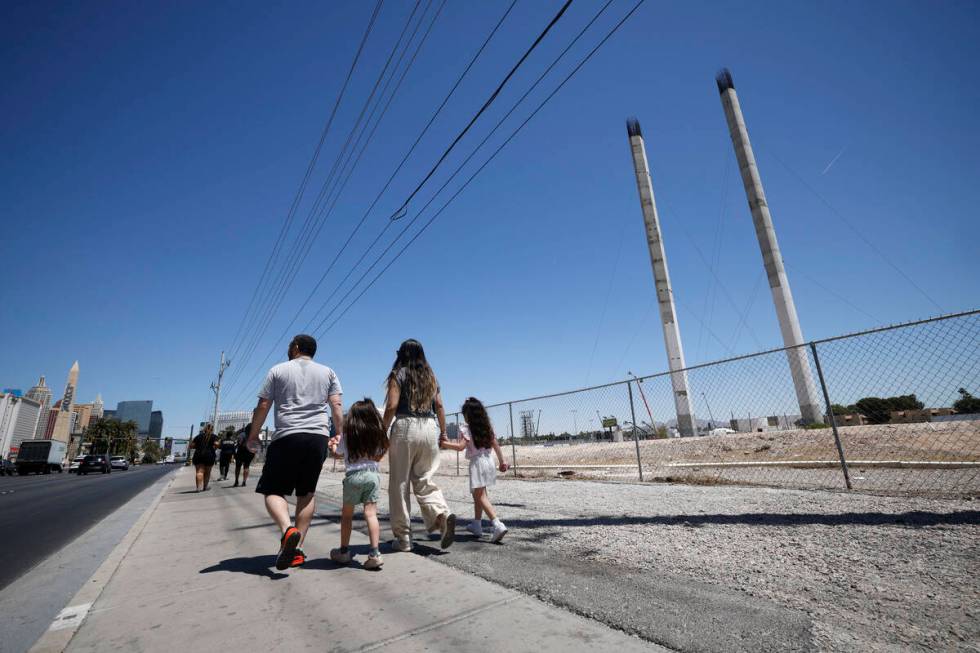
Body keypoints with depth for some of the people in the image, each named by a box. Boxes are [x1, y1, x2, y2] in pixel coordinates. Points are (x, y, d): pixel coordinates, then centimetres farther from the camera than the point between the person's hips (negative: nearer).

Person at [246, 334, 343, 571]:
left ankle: (288, 530, -19)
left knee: (273, 490, 6)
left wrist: (252, 436, 16)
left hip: (287, 437, -3)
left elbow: (262, 406, 6)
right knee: (307, 493, 12)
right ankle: (297, 548, 10)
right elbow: (336, 405, 4)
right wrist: (339, 434, 9)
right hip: (318, 437, 3)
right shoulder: (327, 372, 13)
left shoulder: (278, 370, 9)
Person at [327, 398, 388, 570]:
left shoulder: (347, 436, -2)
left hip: (353, 476, -1)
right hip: (372, 475, 2)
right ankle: (374, 554, -3)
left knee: (347, 514, 15)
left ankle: (344, 551, 28)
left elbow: (337, 454, 15)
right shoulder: (377, 435, 3)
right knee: (371, 514, 1)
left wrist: (332, 445, 35)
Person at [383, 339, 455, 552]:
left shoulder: (399, 374, 2)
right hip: (430, 428, 4)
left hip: (405, 426, -4)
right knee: (424, 480, 12)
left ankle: (403, 538, 12)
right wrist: (443, 432, 16)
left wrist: (383, 431, 1)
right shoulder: (431, 376, 15)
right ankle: (443, 514, -12)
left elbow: (392, 406, -8)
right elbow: (439, 406, 11)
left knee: (400, 484, 7)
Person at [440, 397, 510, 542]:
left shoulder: (466, 428, -10)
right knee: (479, 494, 22)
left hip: (476, 462, -8)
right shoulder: (487, 427, 9)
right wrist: (502, 461, 16)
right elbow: (496, 445, 11)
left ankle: (498, 525, -22)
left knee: (480, 496, -7)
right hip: (488, 461, 8)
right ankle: (476, 525, 33)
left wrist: (445, 444, -11)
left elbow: (461, 446, -19)